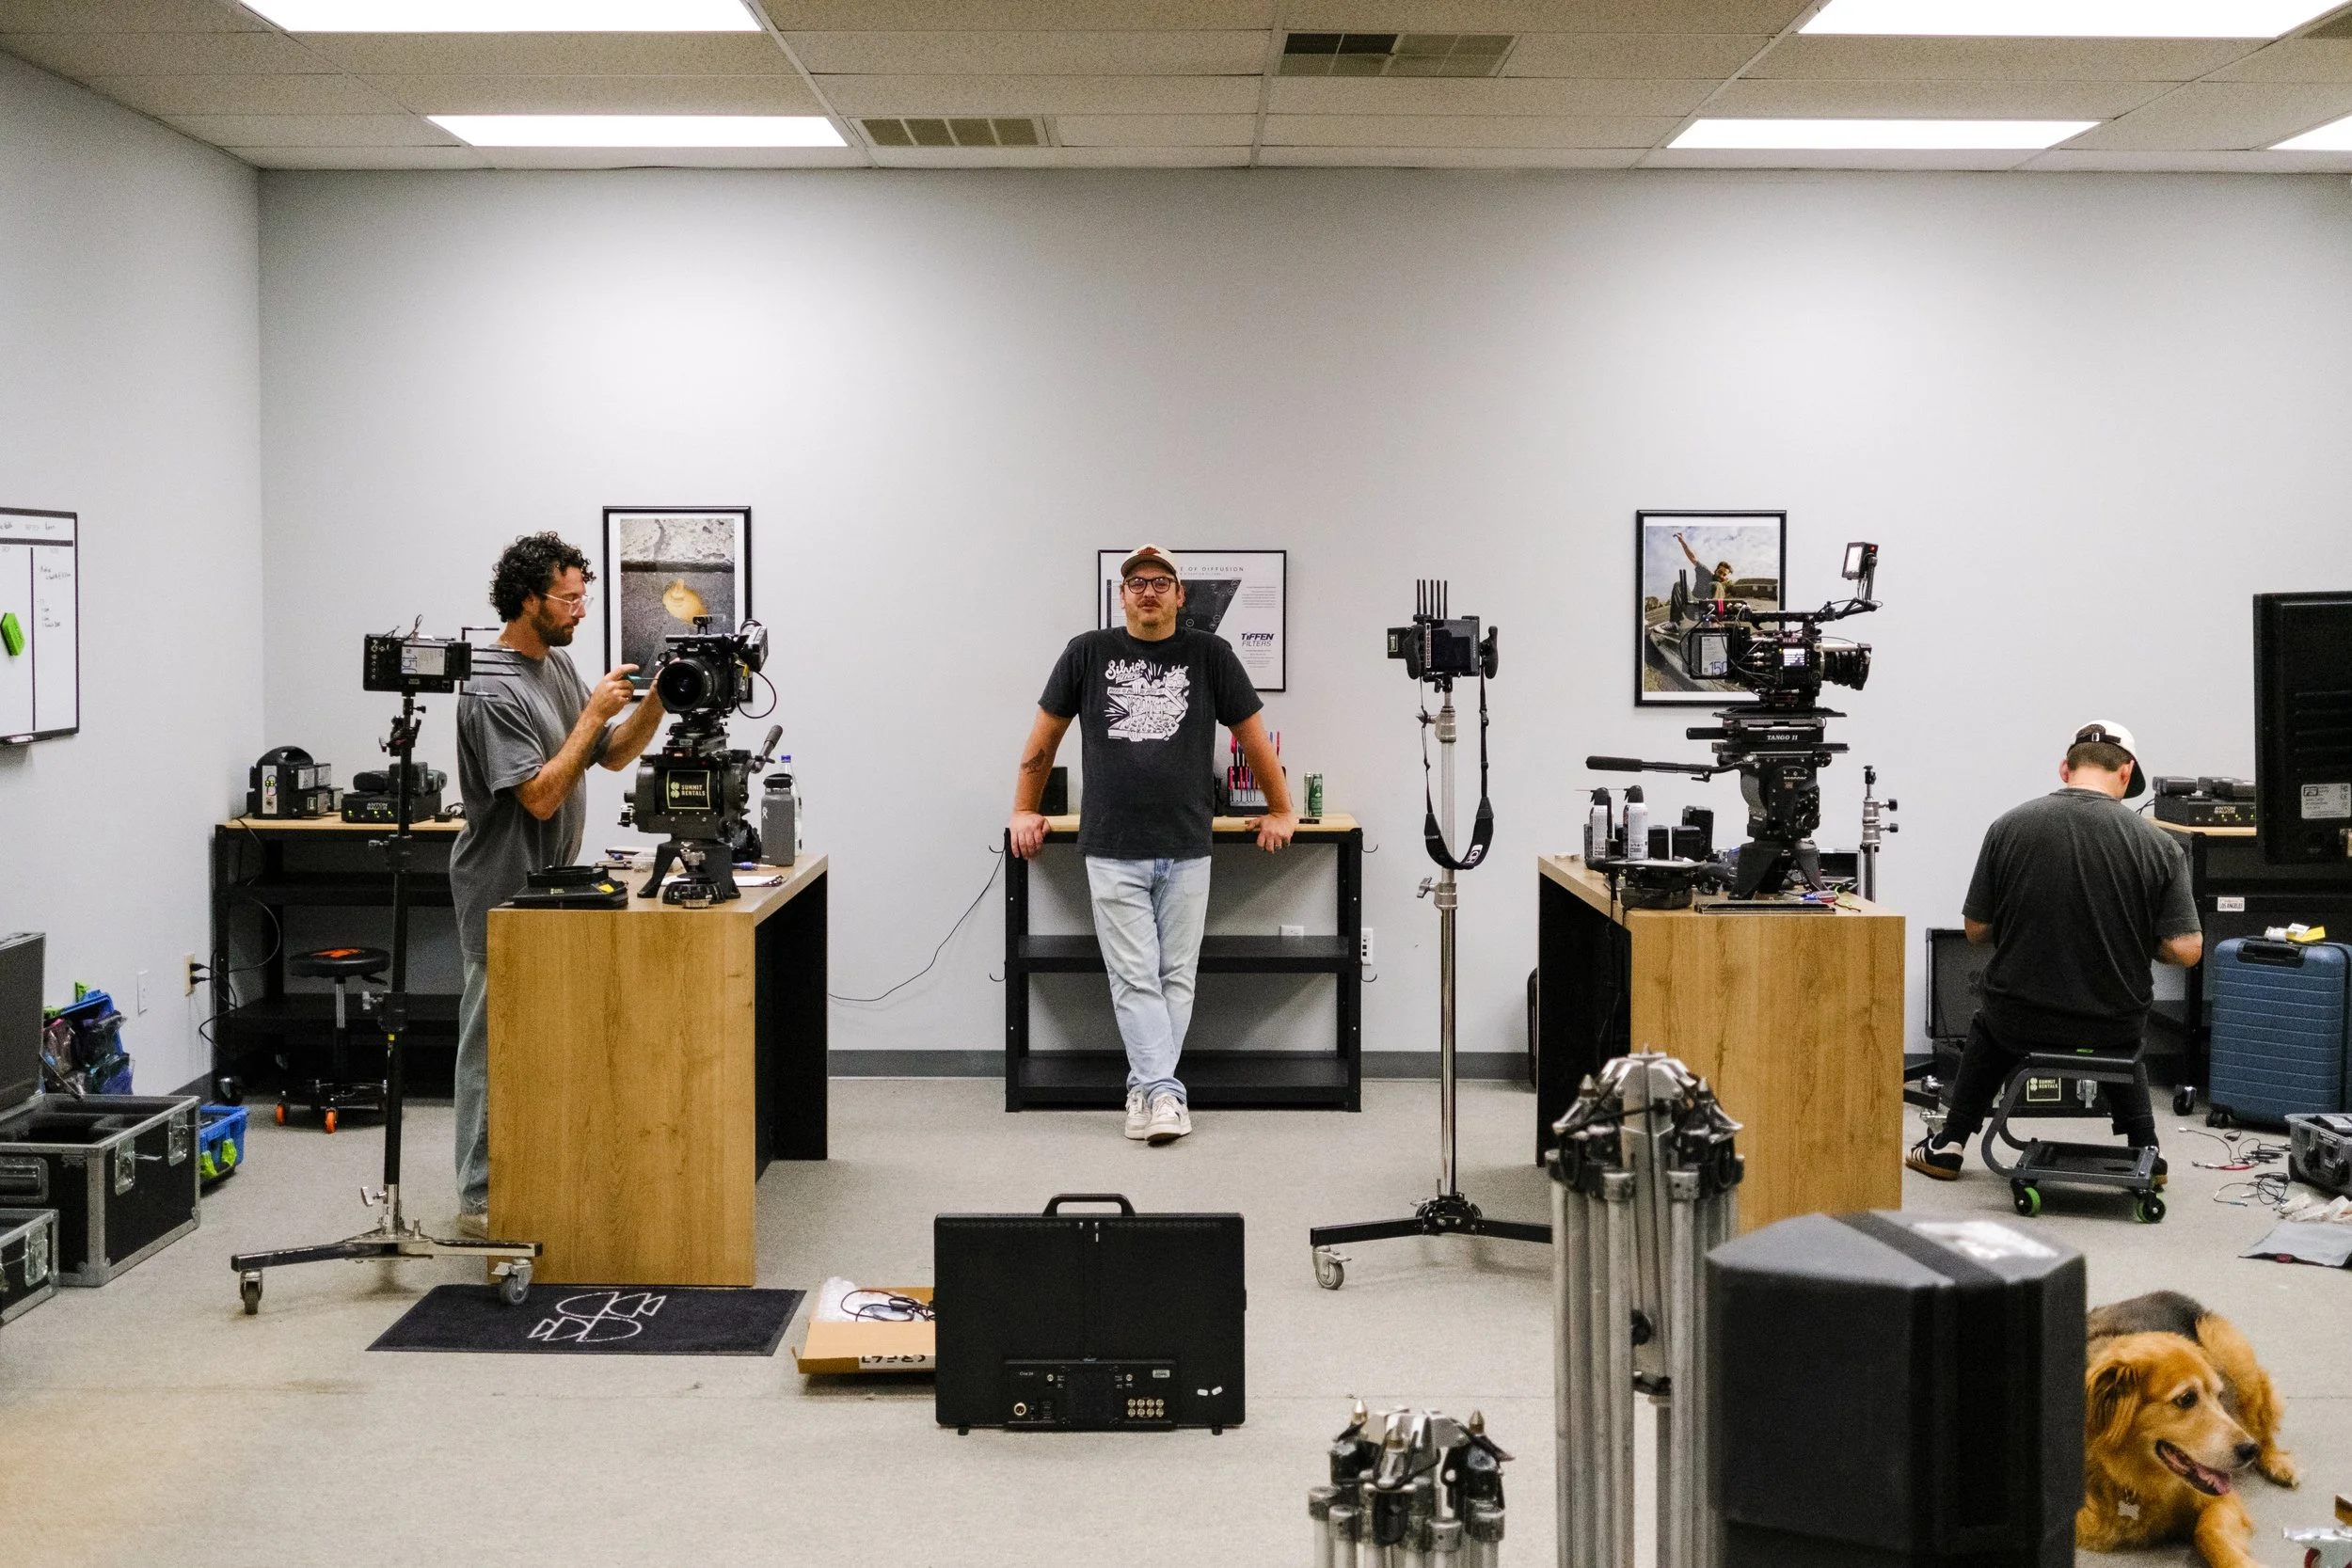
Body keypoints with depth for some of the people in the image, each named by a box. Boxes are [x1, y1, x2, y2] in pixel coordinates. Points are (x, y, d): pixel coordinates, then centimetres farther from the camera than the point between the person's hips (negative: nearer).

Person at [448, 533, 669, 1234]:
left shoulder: (558, 662, 9)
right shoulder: (492, 691, -20)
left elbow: (613, 754, 13)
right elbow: (540, 796, -24)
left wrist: (656, 701, -3)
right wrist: (595, 711, -21)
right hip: (503, 892, -9)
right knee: (496, 1039, -3)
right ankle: (482, 1198, 4)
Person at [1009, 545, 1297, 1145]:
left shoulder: (1210, 655, 2)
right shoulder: (1088, 652, 3)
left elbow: (1252, 735, 10)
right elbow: (1045, 734, 13)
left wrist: (1280, 809, 13)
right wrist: (1025, 810, 15)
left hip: (1186, 850, 1)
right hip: (1113, 852, -1)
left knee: (1176, 977, 4)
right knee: (1134, 979, -5)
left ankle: (1149, 1089, 12)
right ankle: (1163, 1093, -6)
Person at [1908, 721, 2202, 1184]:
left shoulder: (2009, 827, -9)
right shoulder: (2157, 844, -11)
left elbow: (1976, 929, -2)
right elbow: (2185, 950, -11)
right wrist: (2136, 939, 10)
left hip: (2022, 1022, 0)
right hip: (2114, 1027, 0)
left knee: (1989, 1029, 36)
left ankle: (1949, 1145, 34)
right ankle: (2144, 1151, 28)